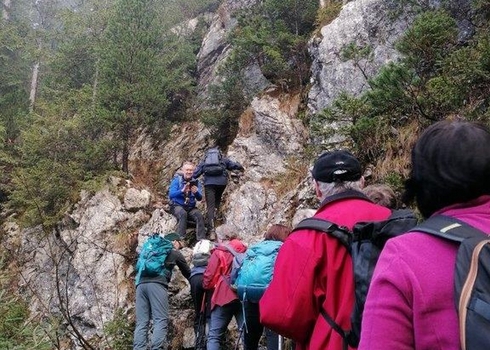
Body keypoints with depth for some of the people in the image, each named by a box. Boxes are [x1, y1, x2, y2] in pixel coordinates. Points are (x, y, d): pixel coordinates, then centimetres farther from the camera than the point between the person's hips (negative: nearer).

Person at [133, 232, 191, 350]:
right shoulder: (175, 253, 22)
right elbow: (187, 273, 32)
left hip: (141, 283, 5)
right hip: (157, 284, -5)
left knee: (142, 322, 2)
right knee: (161, 320, -8)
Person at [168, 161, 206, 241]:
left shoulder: (195, 182, 5)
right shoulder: (176, 180, -4)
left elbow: (199, 198, -2)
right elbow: (171, 195, -16)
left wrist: (196, 192, -26)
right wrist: (182, 191, -33)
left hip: (191, 207, 3)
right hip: (177, 206, -3)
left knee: (199, 216, -25)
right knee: (183, 213, -35)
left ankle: (201, 240, -23)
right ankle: (181, 239, -34)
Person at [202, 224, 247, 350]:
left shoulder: (219, 252, -3)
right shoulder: (246, 251, 11)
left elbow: (209, 276, -4)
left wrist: (207, 286, 17)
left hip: (225, 296, -4)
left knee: (214, 335, 2)